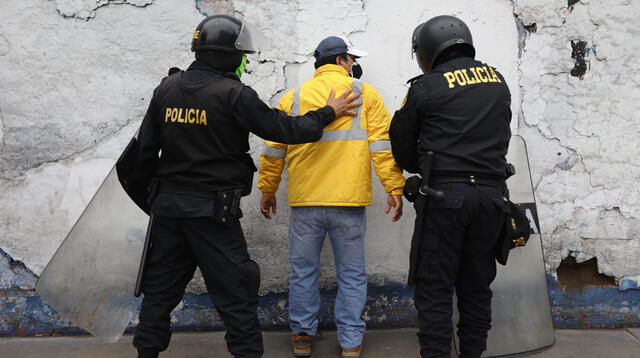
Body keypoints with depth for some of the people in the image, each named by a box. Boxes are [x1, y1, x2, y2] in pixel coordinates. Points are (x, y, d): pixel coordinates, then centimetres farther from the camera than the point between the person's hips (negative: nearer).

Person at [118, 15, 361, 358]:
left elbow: (145, 148, 9)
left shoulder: (166, 88, 6)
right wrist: (328, 112, 4)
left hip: (167, 204, 6)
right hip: (212, 211, -6)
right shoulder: (234, 94, -13)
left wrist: (142, 189, 21)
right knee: (235, 291, 5)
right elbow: (286, 129, -10)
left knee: (161, 286, 17)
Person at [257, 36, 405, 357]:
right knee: (351, 275, 9)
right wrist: (394, 188, -3)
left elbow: (274, 150, 11)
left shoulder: (294, 97, 11)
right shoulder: (364, 93, 5)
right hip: (349, 203, -2)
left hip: (305, 203, 2)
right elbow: (382, 144, -4)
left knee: (303, 272, 13)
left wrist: (267, 191, 18)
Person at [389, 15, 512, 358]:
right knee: (476, 287, 13)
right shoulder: (497, 80, 11)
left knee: (434, 288, 2)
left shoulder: (427, 87, -3)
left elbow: (402, 145, 6)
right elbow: (500, 136, 15)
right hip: (490, 194, 5)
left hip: (444, 193, -5)